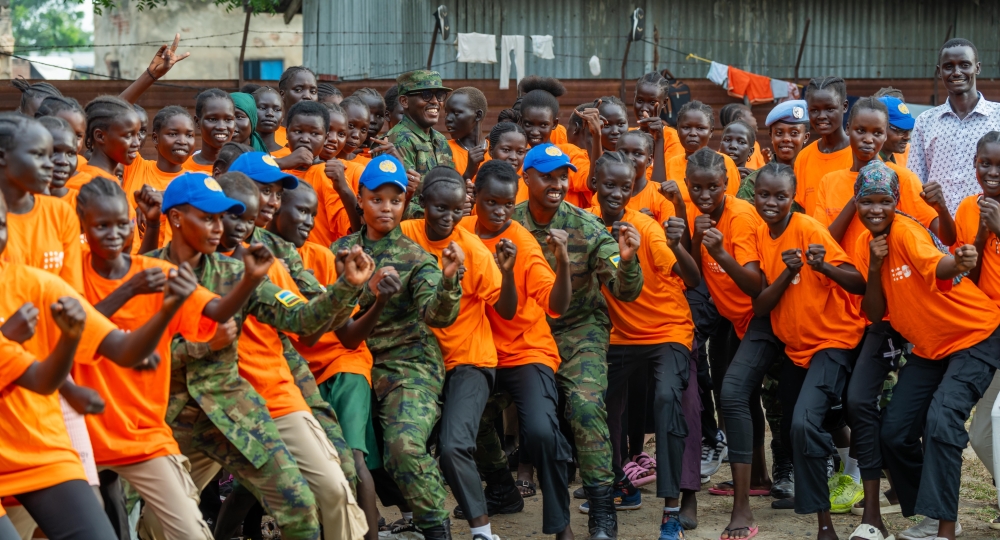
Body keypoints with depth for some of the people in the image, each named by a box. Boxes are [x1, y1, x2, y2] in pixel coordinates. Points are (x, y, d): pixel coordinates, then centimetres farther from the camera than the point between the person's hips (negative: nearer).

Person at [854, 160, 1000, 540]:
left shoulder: (907, 230, -20)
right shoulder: (867, 243, 1)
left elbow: (936, 267, -41)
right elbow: (874, 314, -1)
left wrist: (958, 262, -64)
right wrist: (873, 267, -17)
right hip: (928, 348, 8)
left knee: (942, 419, -26)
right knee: (894, 433, 5)